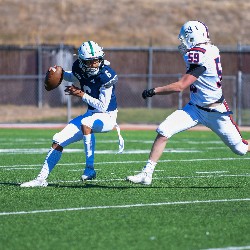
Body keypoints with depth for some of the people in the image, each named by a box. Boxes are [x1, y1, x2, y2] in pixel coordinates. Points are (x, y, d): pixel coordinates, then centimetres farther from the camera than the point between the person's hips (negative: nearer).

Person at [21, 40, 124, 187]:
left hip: (107, 116, -7)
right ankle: (42, 179, 11)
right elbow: (73, 77, 23)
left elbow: (103, 107, -24)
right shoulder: (80, 70, -4)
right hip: (91, 114, 7)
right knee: (58, 141, 0)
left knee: (85, 123, -40)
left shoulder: (106, 76, -24)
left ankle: (90, 169, -32)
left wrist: (81, 94, -22)